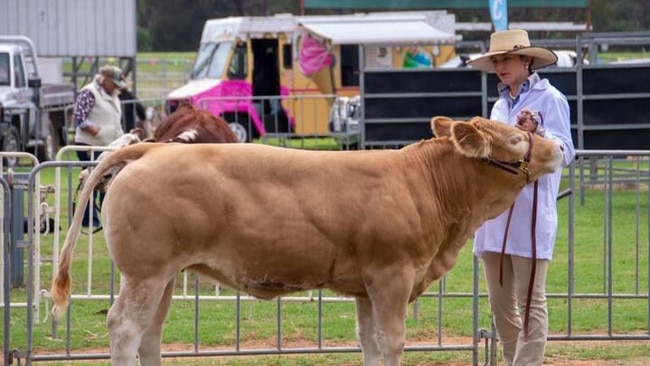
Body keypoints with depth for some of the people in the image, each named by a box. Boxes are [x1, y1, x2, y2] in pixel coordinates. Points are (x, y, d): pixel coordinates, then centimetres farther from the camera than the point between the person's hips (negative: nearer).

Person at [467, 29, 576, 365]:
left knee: (529, 298, -6)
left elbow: (564, 152, -12)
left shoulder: (549, 99, -2)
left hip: (530, 214, -8)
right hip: (494, 211, 8)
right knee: (500, 300, 10)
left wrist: (536, 132, -26)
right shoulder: (500, 106, 18)